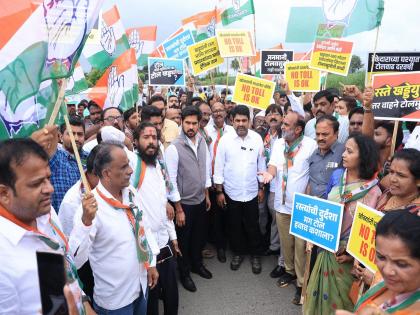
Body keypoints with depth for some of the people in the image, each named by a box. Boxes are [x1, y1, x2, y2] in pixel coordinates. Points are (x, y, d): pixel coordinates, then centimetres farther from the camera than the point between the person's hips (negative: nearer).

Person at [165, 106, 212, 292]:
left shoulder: (202, 142, -2)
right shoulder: (174, 148, -20)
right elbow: (171, 181, -18)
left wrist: (207, 195, 11)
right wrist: (178, 209, -15)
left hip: (200, 200, 6)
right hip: (184, 202, -5)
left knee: (199, 235, 22)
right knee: (184, 240, 13)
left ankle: (197, 264, 46)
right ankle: (184, 273, 34)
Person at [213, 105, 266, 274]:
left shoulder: (257, 138, -6)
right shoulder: (225, 139, -10)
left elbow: (261, 165, 3)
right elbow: (219, 167, -6)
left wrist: (261, 188, 5)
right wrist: (219, 191, -5)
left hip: (251, 192, 1)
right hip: (231, 192, 0)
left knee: (252, 226, 13)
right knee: (235, 225, 15)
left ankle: (255, 255, 33)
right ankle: (238, 252, 36)